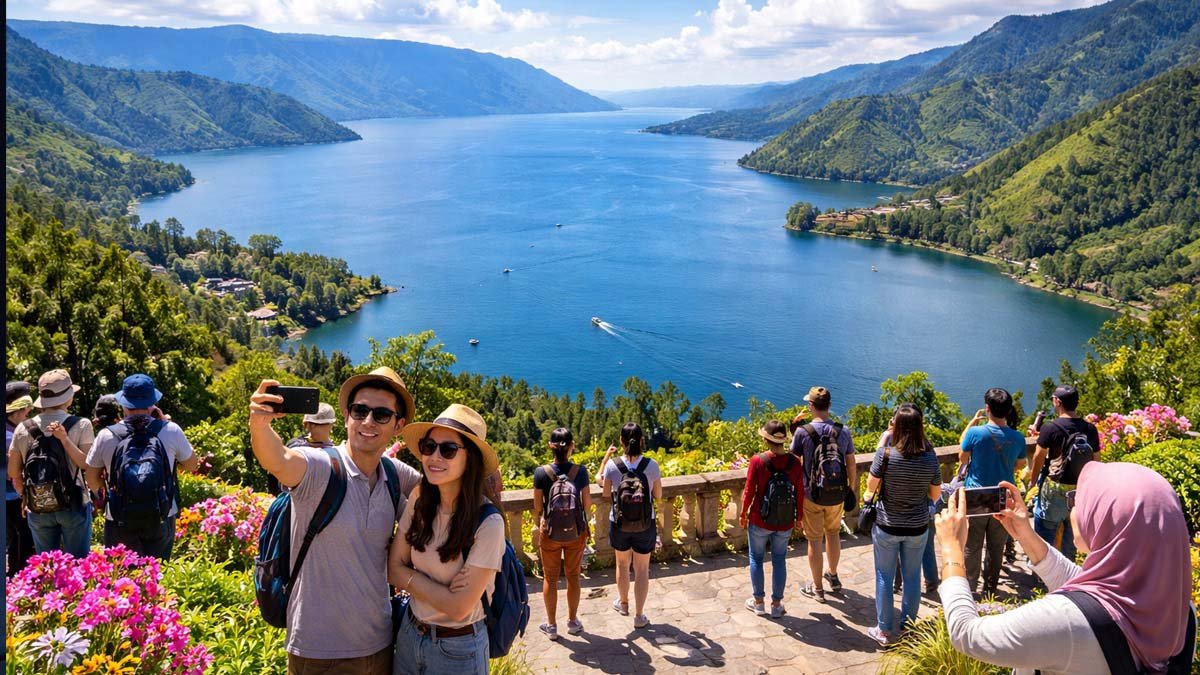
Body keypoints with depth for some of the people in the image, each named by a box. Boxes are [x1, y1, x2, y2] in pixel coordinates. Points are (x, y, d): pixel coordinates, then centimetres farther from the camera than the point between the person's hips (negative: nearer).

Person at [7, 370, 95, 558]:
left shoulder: (23, 429, 1)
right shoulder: (81, 425, -9)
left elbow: (13, 473, 7)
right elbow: (87, 464, -14)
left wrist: (25, 497, 19)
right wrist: (65, 439, -19)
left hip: (37, 509, 3)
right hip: (73, 506, -3)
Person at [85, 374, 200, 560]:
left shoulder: (107, 436, -8)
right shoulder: (170, 431, -10)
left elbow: (92, 481, 3)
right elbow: (192, 465, 7)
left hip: (120, 524, 0)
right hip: (162, 520, 1)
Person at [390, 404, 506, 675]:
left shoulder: (488, 522, -23)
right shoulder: (419, 501, -7)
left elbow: (458, 608, -22)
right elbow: (393, 569, -2)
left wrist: (412, 579, -12)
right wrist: (442, 589, -15)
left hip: (458, 649, -5)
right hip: (409, 634, 5)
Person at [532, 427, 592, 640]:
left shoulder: (541, 473, -16)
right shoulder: (580, 471, -14)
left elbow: (537, 506, -6)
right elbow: (587, 504, -5)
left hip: (550, 533, -1)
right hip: (576, 533, 1)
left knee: (550, 578, 15)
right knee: (573, 576, 18)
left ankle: (551, 625, 24)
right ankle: (573, 621, 31)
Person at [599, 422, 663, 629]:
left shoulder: (612, 465, -16)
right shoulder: (651, 465, -16)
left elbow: (606, 493, -1)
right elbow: (658, 496, -6)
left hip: (619, 525, 1)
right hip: (646, 526, -1)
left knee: (622, 564, 25)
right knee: (642, 569, 14)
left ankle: (623, 603, 45)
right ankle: (639, 616, 22)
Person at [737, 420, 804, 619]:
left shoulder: (757, 461, -18)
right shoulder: (794, 462, -11)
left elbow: (749, 491, -11)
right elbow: (800, 493, -2)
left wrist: (743, 514, 5)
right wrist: (799, 516, 14)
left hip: (760, 521, -2)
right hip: (785, 523, 2)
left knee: (756, 558, 17)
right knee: (779, 561, 15)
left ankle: (758, 601, 26)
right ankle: (776, 604, 24)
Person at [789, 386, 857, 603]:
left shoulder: (803, 432, -17)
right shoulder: (843, 431, -6)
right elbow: (851, 465, 2)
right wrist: (851, 489, 15)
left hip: (811, 495, -3)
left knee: (814, 540, 9)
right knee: (833, 534, 24)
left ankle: (817, 588, 21)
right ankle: (833, 577, 42)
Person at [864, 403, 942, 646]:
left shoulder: (886, 453, -21)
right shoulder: (930, 457, -12)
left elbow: (871, 487, -7)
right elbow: (936, 495, -1)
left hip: (887, 527, -2)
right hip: (918, 528, 2)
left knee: (884, 577, 12)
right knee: (912, 578, 17)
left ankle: (884, 630, 20)